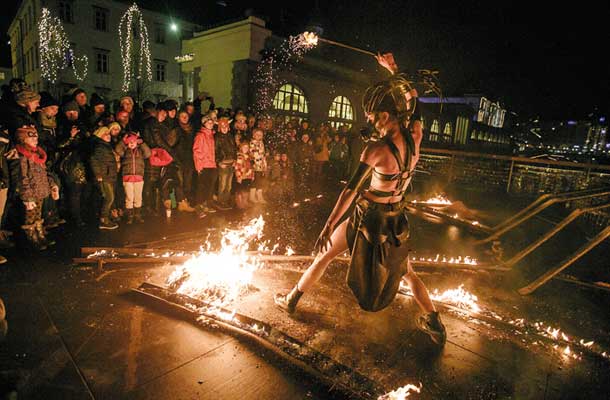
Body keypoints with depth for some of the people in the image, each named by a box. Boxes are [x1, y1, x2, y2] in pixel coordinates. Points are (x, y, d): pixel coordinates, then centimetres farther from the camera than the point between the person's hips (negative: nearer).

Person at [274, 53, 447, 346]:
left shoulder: (377, 149, -24)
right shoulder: (415, 136, -7)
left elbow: (351, 191, -25)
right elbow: (412, 98, 12)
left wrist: (328, 227, -22)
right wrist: (394, 71, 19)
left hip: (369, 216, -5)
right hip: (397, 219, 5)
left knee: (324, 255, 14)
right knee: (407, 272, 25)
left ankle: (291, 300, 31)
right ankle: (434, 325, 28)